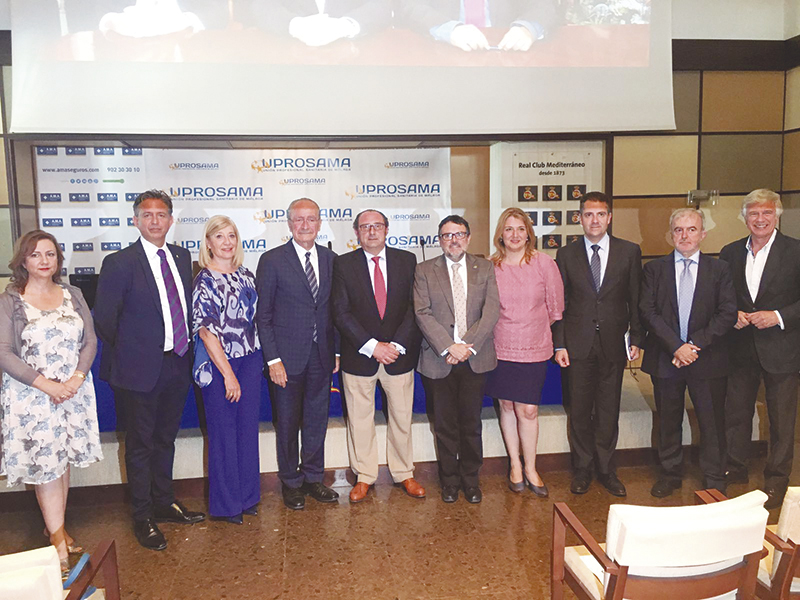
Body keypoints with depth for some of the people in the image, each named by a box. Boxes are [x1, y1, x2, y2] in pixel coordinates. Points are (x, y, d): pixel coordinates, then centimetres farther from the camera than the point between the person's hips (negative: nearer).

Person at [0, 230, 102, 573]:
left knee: (63, 462, 11)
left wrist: (76, 379, -11)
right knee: (44, 465, 0)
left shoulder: (72, 295, 6)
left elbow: (90, 341, 4)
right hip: (30, 396, -3)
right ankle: (57, 537, 11)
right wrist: (47, 385, -17)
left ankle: (56, 526, 26)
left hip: (73, 392, 3)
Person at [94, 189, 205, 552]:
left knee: (165, 439, 20)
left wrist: (184, 347, 9)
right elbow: (103, 318, -7)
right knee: (140, 445, 9)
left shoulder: (182, 257, 6)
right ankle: (143, 517, 24)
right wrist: (127, 356, 0)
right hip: (140, 369, -5)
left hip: (177, 364, 5)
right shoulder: (120, 263, -11)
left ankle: (164, 502, 37)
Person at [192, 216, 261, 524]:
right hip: (218, 364, -5)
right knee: (224, 432, 5)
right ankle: (226, 502, 22)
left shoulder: (246, 276, 7)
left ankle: (247, 495, 28)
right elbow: (206, 331, -13)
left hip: (250, 360, 5)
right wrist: (228, 374, -14)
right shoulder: (204, 281, -9)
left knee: (248, 428, 12)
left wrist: (266, 359, 9)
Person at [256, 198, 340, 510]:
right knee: (287, 425, 9)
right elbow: (263, 315, -7)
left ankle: (313, 478, 31)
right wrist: (273, 359, -12)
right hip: (287, 357, -3)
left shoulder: (330, 259, 6)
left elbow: (335, 309, 10)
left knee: (317, 421, 14)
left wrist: (337, 351, 5)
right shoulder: (272, 260, -6)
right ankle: (291, 483, 26)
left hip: (321, 356, 4)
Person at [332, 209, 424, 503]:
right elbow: (341, 312, -7)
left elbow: (415, 307, -2)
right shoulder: (344, 264, -1)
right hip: (359, 355, -1)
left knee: (402, 417, 12)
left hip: (400, 353, 1)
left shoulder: (407, 260, 3)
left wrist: (397, 344, -13)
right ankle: (364, 477, 26)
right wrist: (372, 346, -16)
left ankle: (404, 474, 29)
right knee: (360, 420, 9)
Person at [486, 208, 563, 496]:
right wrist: (503, 330, 6)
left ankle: (530, 468, 19)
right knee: (507, 407, 10)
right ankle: (515, 465, 28)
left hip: (534, 348, -1)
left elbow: (556, 307, 3)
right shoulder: (490, 267, -3)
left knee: (528, 410, -2)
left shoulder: (544, 263, -5)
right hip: (501, 348, 1)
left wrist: (539, 331, 10)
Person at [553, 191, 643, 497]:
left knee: (609, 410, 9)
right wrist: (559, 344, -2)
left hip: (613, 344, 0)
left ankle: (606, 469, 25)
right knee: (579, 411, 8)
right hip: (578, 344, 0)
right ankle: (582, 469, 23)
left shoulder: (629, 251, 3)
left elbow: (636, 300, 5)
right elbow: (559, 304, 3)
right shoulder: (566, 254, 3)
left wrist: (636, 339, 1)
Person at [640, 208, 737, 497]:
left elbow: (728, 314, -4)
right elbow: (647, 311, -5)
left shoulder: (719, 270, 4)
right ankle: (670, 474, 29)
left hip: (708, 359, 0)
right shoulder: (654, 269, 4)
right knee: (668, 421, 12)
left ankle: (714, 481, 22)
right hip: (665, 359, 1)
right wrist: (676, 346, -14)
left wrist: (695, 344, -14)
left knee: (712, 422, 6)